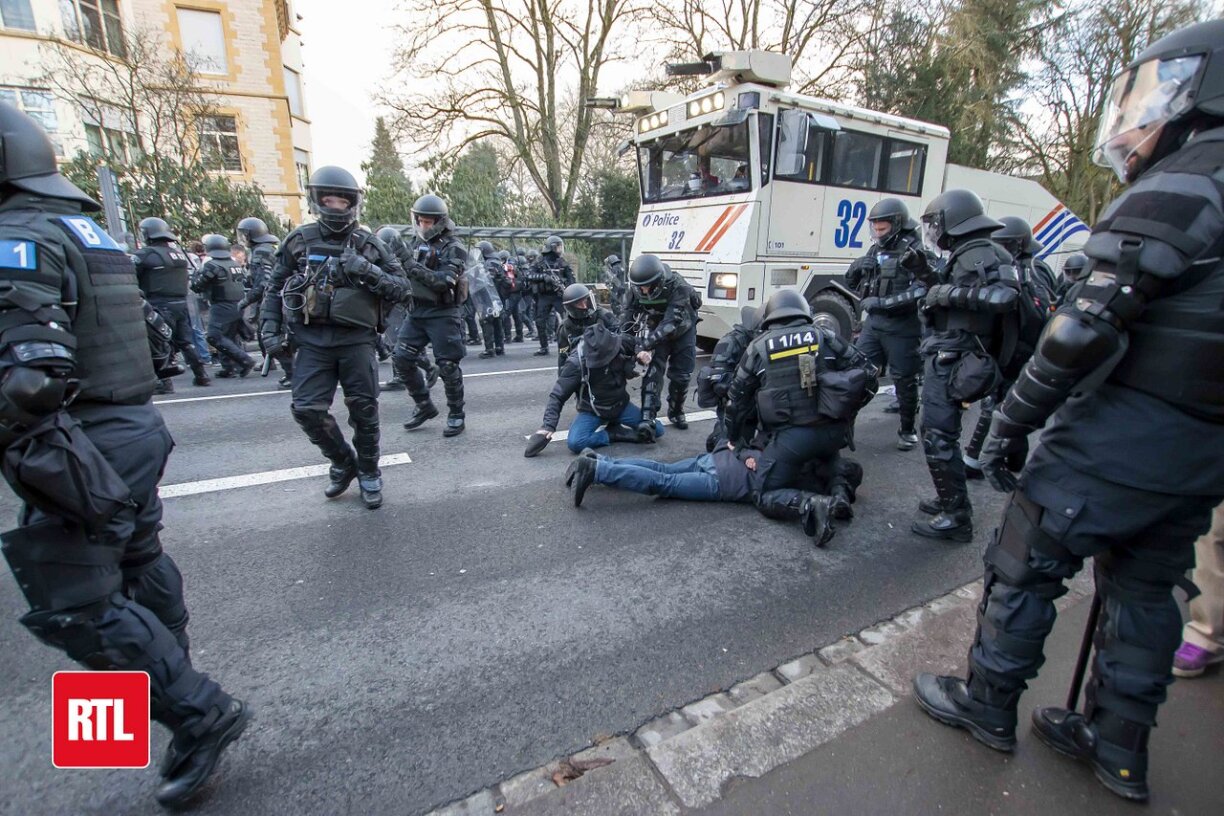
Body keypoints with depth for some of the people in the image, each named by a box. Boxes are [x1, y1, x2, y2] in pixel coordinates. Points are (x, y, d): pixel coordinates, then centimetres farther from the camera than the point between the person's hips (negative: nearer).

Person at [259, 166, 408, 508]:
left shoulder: (368, 243, 4)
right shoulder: (299, 241, 7)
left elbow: (401, 287, 2)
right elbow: (275, 287, 15)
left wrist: (368, 272, -14)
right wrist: (270, 327, 6)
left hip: (357, 339, -1)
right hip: (312, 339, 1)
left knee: (364, 409, 3)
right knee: (307, 409, -5)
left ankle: (369, 472, 22)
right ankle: (343, 463, 19)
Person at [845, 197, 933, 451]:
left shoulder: (914, 251, -9)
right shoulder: (876, 250, 11)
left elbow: (922, 290, -21)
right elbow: (853, 282, 17)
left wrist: (883, 302, -25)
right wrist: (856, 268, -6)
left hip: (902, 326, -5)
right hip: (873, 322, 6)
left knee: (905, 380, 6)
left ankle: (908, 430, 21)